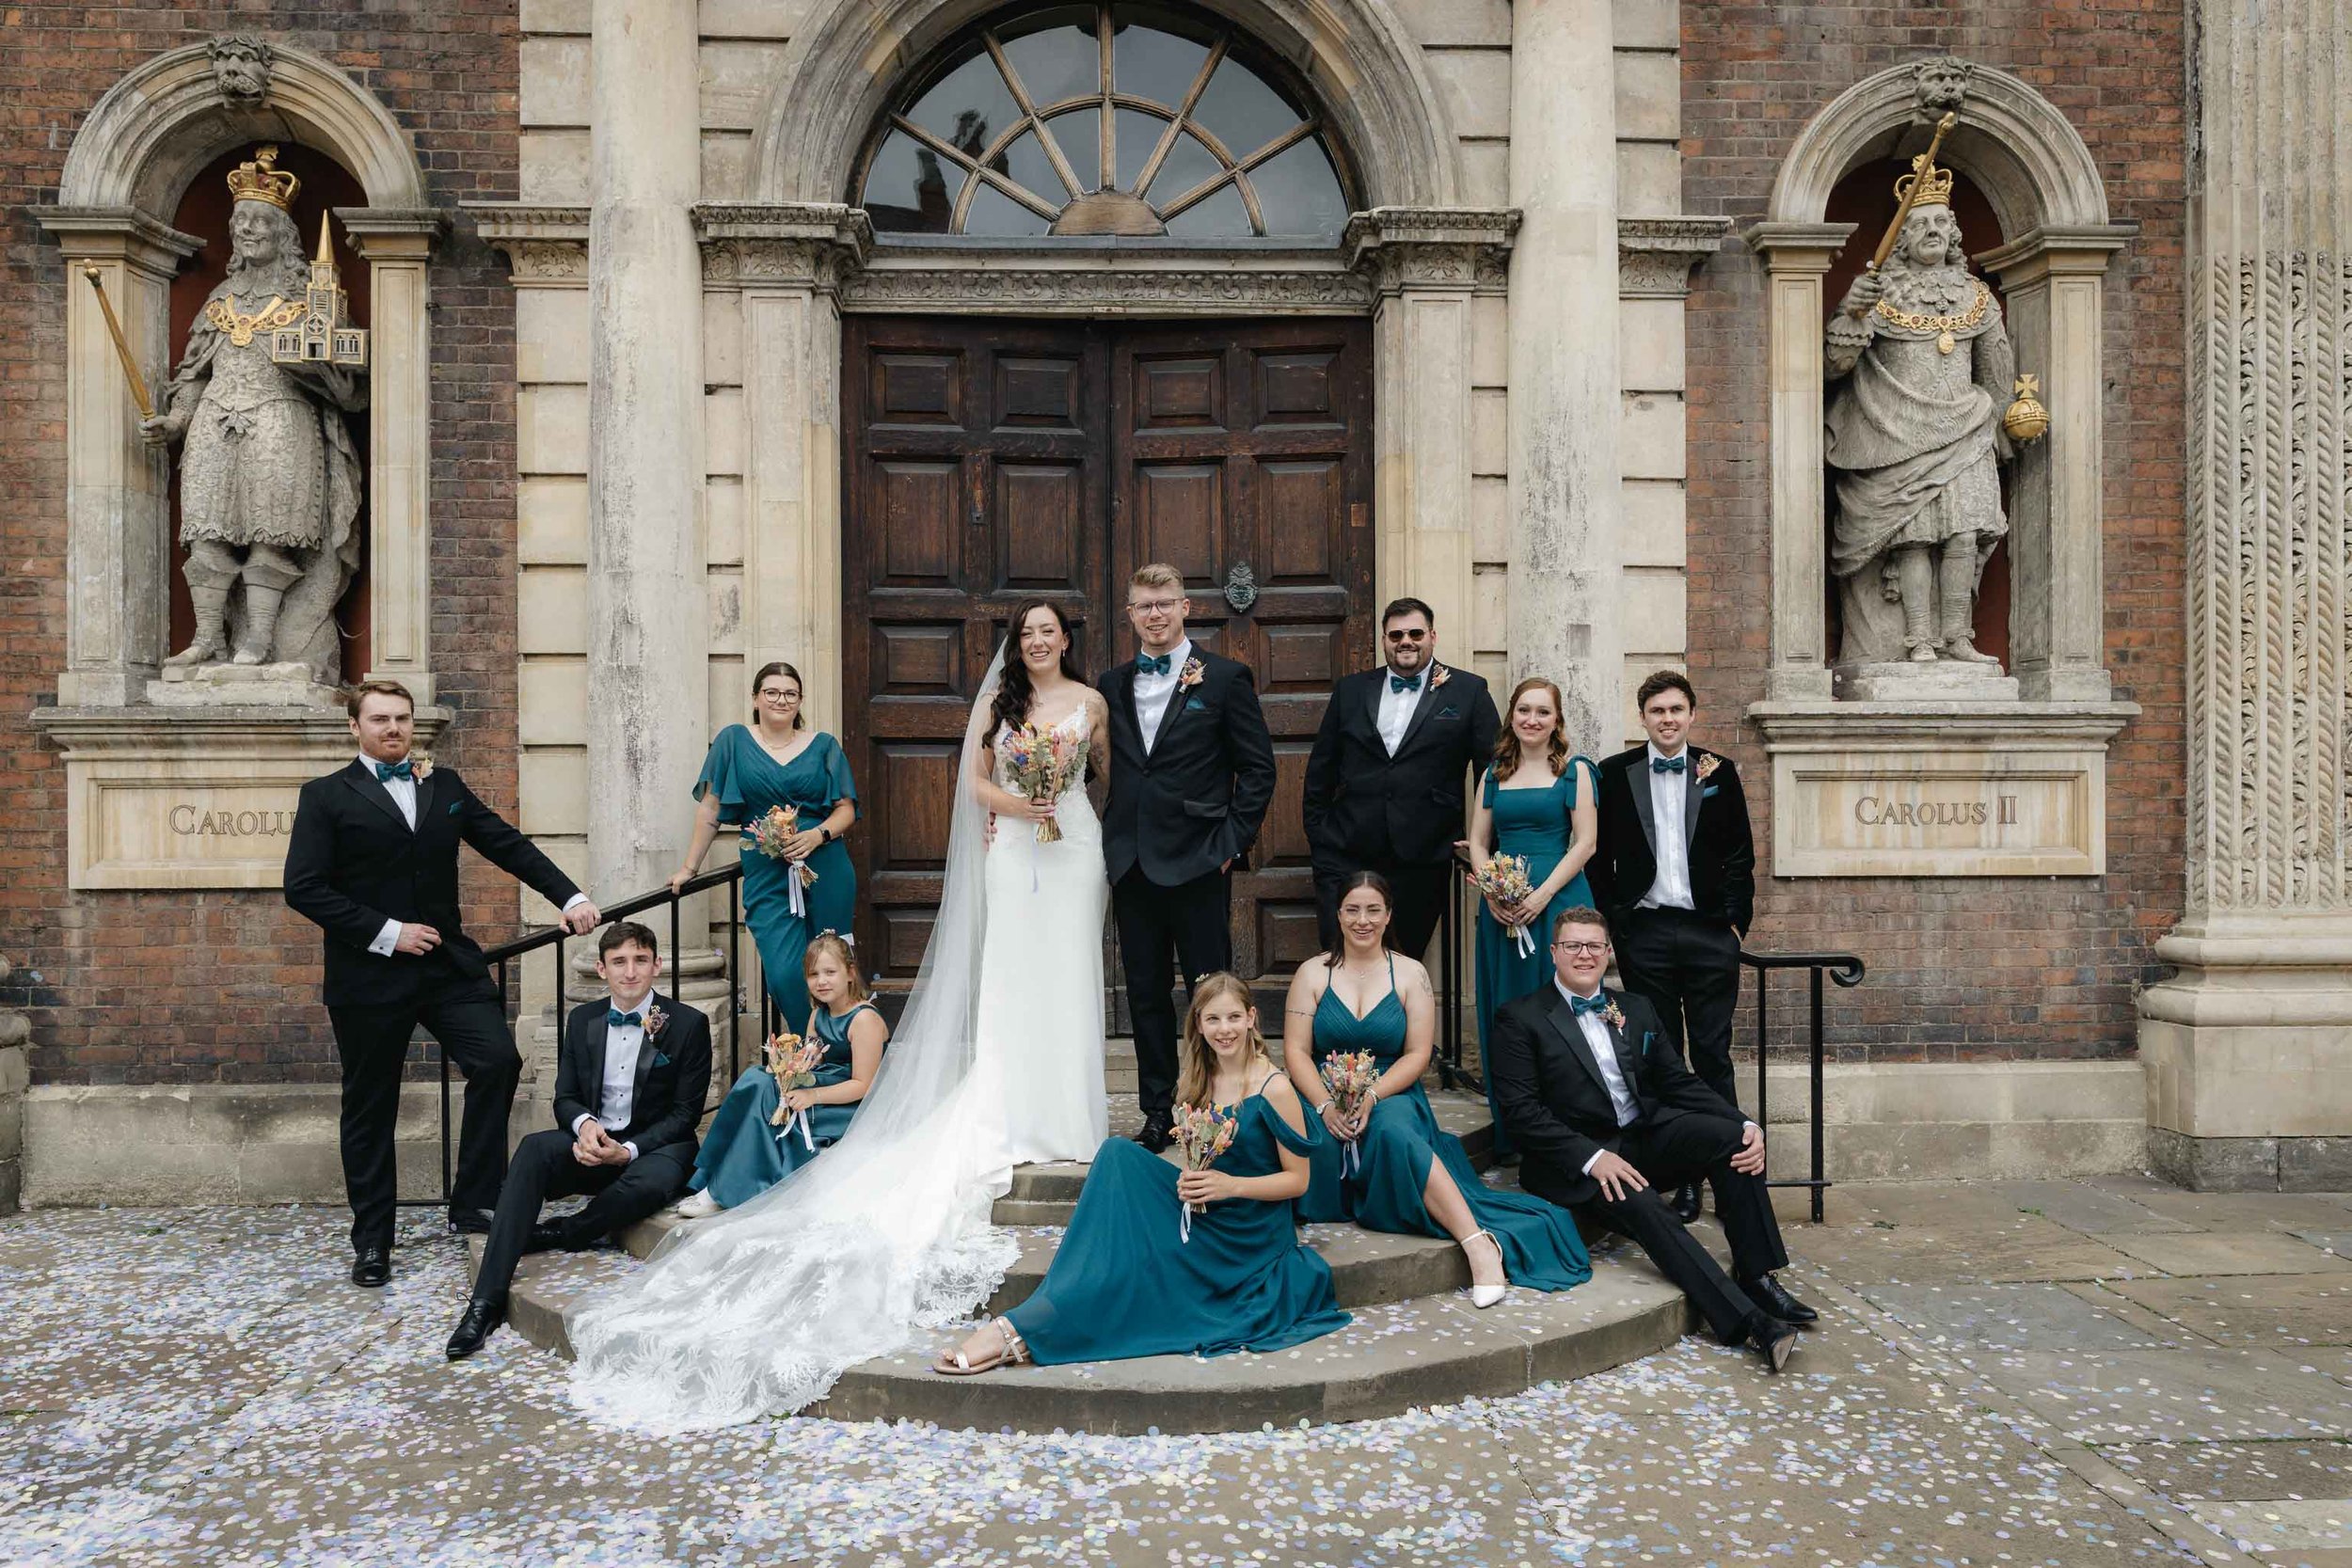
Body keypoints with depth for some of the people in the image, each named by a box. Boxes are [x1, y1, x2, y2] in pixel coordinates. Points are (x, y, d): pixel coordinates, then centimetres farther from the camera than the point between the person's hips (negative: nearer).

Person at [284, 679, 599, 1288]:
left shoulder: (445, 786, 12)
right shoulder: (326, 796, 0)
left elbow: (508, 844, 10)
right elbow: (303, 888, -8)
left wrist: (570, 898, 1)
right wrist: (385, 933, -14)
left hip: (448, 964, 3)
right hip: (369, 977, -3)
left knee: (497, 1060, -13)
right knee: (370, 1108, 6)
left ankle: (474, 1203, 1)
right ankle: (371, 1239, 20)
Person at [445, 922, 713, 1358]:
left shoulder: (689, 1024, -5)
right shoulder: (583, 1020, 8)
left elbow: (685, 1113, -6)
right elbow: (565, 1097, 9)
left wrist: (628, 1150, -20)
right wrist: (584, 1124, -16)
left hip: (655, 1145, -3)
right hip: (592, 1140, 3)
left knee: (651, 1182, -39)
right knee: (533, 1149, -28)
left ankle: (556, 1233, -11)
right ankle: (487, 1300, -33)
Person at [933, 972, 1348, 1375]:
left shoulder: (1274, 1089, -10)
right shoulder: (1196, 1084, 8)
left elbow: (1297, 1180, -7)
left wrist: (1231, 1185, -21)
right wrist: (1188, 1182, -8)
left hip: (1251, 1234, -6)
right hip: (1201, 1214, 6)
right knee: (1120, 1155, -21)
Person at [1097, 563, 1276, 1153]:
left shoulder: (1224, 678, -1)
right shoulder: (1112, 685, 12)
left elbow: (1258, 766, -2)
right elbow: (1109, 767, 16)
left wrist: (1233, 841, -8)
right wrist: (1112, 841, 5)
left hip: (1198, 860, -4)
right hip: (1131, 861, 4)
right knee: (1145, 993, 10)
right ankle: (1157, 1111, 20)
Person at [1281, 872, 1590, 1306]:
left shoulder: (1410, 974, 7)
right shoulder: (1312, 974, 8)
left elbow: (1417, 1055, 0)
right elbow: (1296, 1051, 1)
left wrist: (1371, 1097, -17)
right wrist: (1325, 1106, -17)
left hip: (1390, 1096, -1)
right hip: (1324, 1097, 2)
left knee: (1392, 1131, -37)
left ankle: (1478, 1242, -42)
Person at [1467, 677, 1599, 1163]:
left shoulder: (1574, 771, 3)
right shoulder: (1494, 775, 14)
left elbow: (1585, 842, -5)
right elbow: (1478, 843, 13)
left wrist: (1541, 894, -15)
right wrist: (1492, 891, -5)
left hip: (1558, 900, -4)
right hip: (1501, 908, 4)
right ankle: (1509, 1137, 14)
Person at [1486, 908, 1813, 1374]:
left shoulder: (1635, 1010, 18)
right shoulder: (1520, 1019, -1)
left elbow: (1679, 1082, 13)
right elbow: (1521, 1109, -9)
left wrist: (1746, 1126, -5)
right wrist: (1591, 1157, -22)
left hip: (1645, 1138, 5)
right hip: (1573, 1158, -5)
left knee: (1731, 1137, -20)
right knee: (1642, 1207, -33)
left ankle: (1757, 1278, -15)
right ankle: (1745, 1319, -33)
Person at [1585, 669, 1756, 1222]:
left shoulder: (1719, 772, 6)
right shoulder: (1616, 773, 5)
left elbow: (1740, 855, 8)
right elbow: (1599, 857, 6)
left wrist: (1735, 921, 0)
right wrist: (1614, 922, -1)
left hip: (1710, 932, 0)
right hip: (1644, 933, 0)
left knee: (1713, 1054, 3)